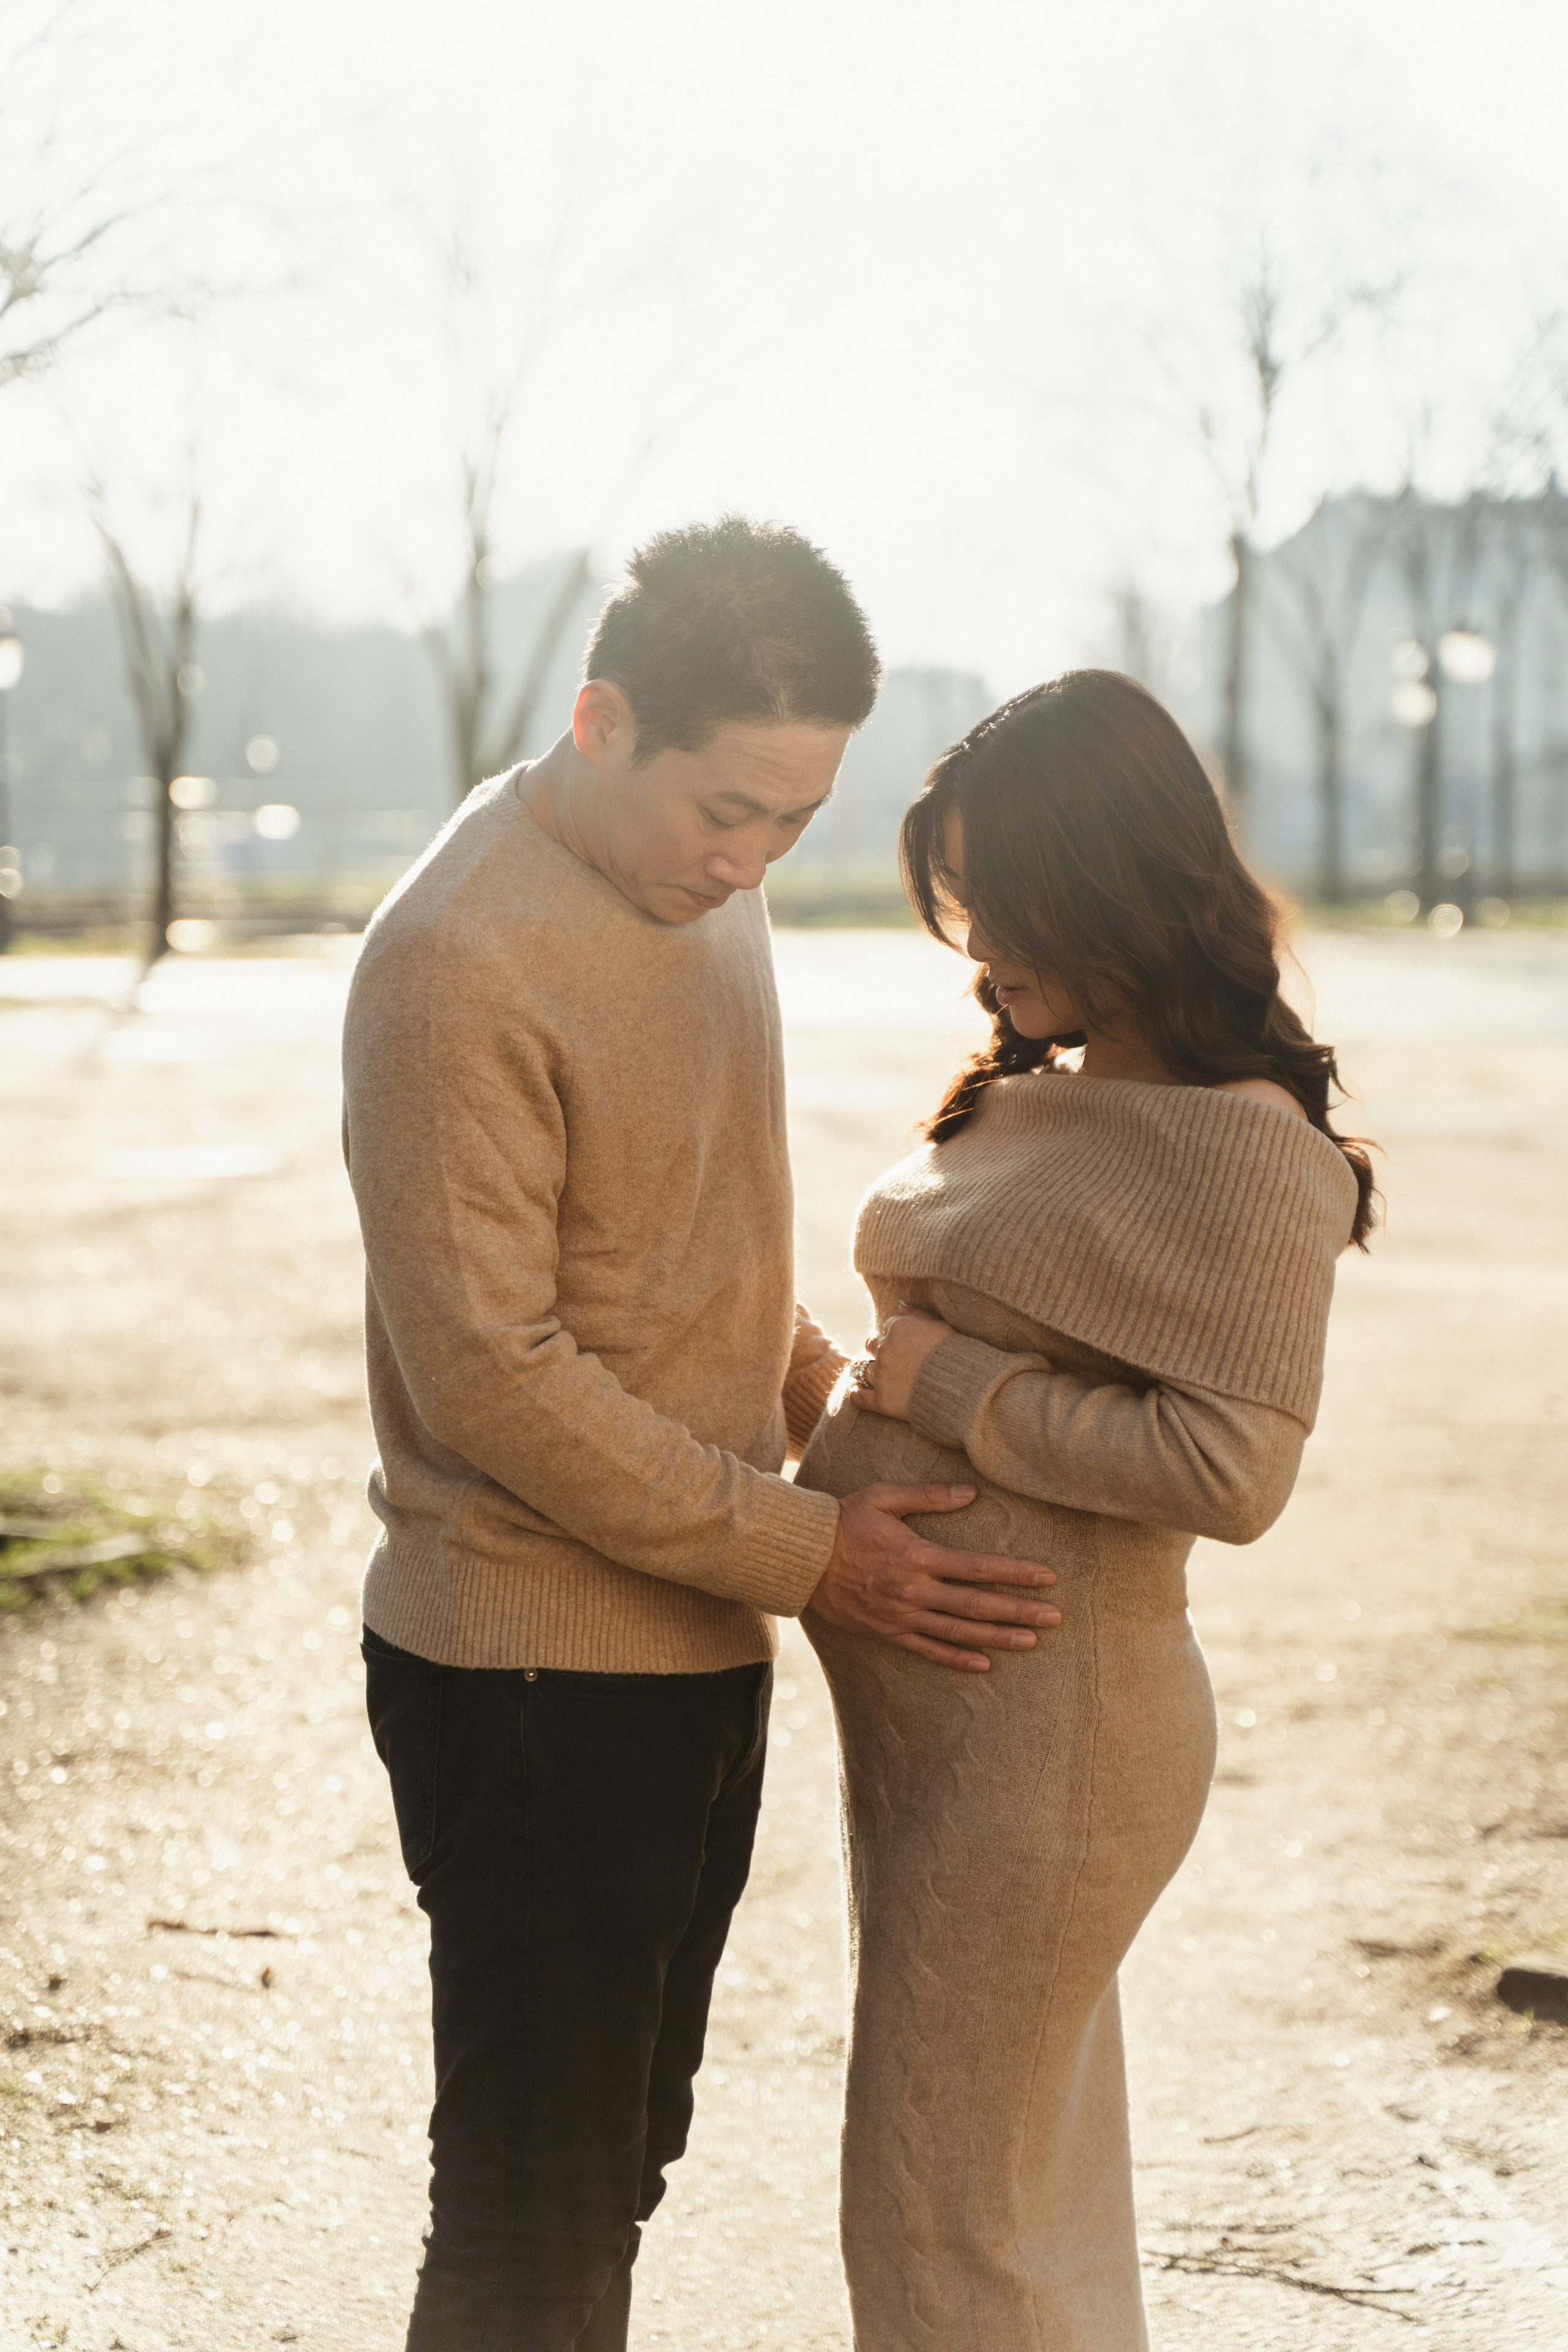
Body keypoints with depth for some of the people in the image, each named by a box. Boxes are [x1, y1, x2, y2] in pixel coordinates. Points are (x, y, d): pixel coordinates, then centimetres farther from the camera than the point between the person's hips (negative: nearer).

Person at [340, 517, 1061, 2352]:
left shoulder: (701, 884, 8)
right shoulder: (461, 961, -20)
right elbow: (489, 1373, -21)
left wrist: (825, 1391, 5)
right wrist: (805, 1553, -18)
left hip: (697, 1638, 9)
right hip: (533, 1668, -8)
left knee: (618, 2158, 19)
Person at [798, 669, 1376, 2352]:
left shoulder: (1240, 1147, -16)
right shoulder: (1031, 1098, 10)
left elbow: (1233, 1471, -22)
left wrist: (954, 1386, -17)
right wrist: (864, 1413, 8)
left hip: (1045, 1709, -9)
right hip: (919, 1691, 9)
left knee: (948, 2213, -1)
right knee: (1030, 2173, 20)